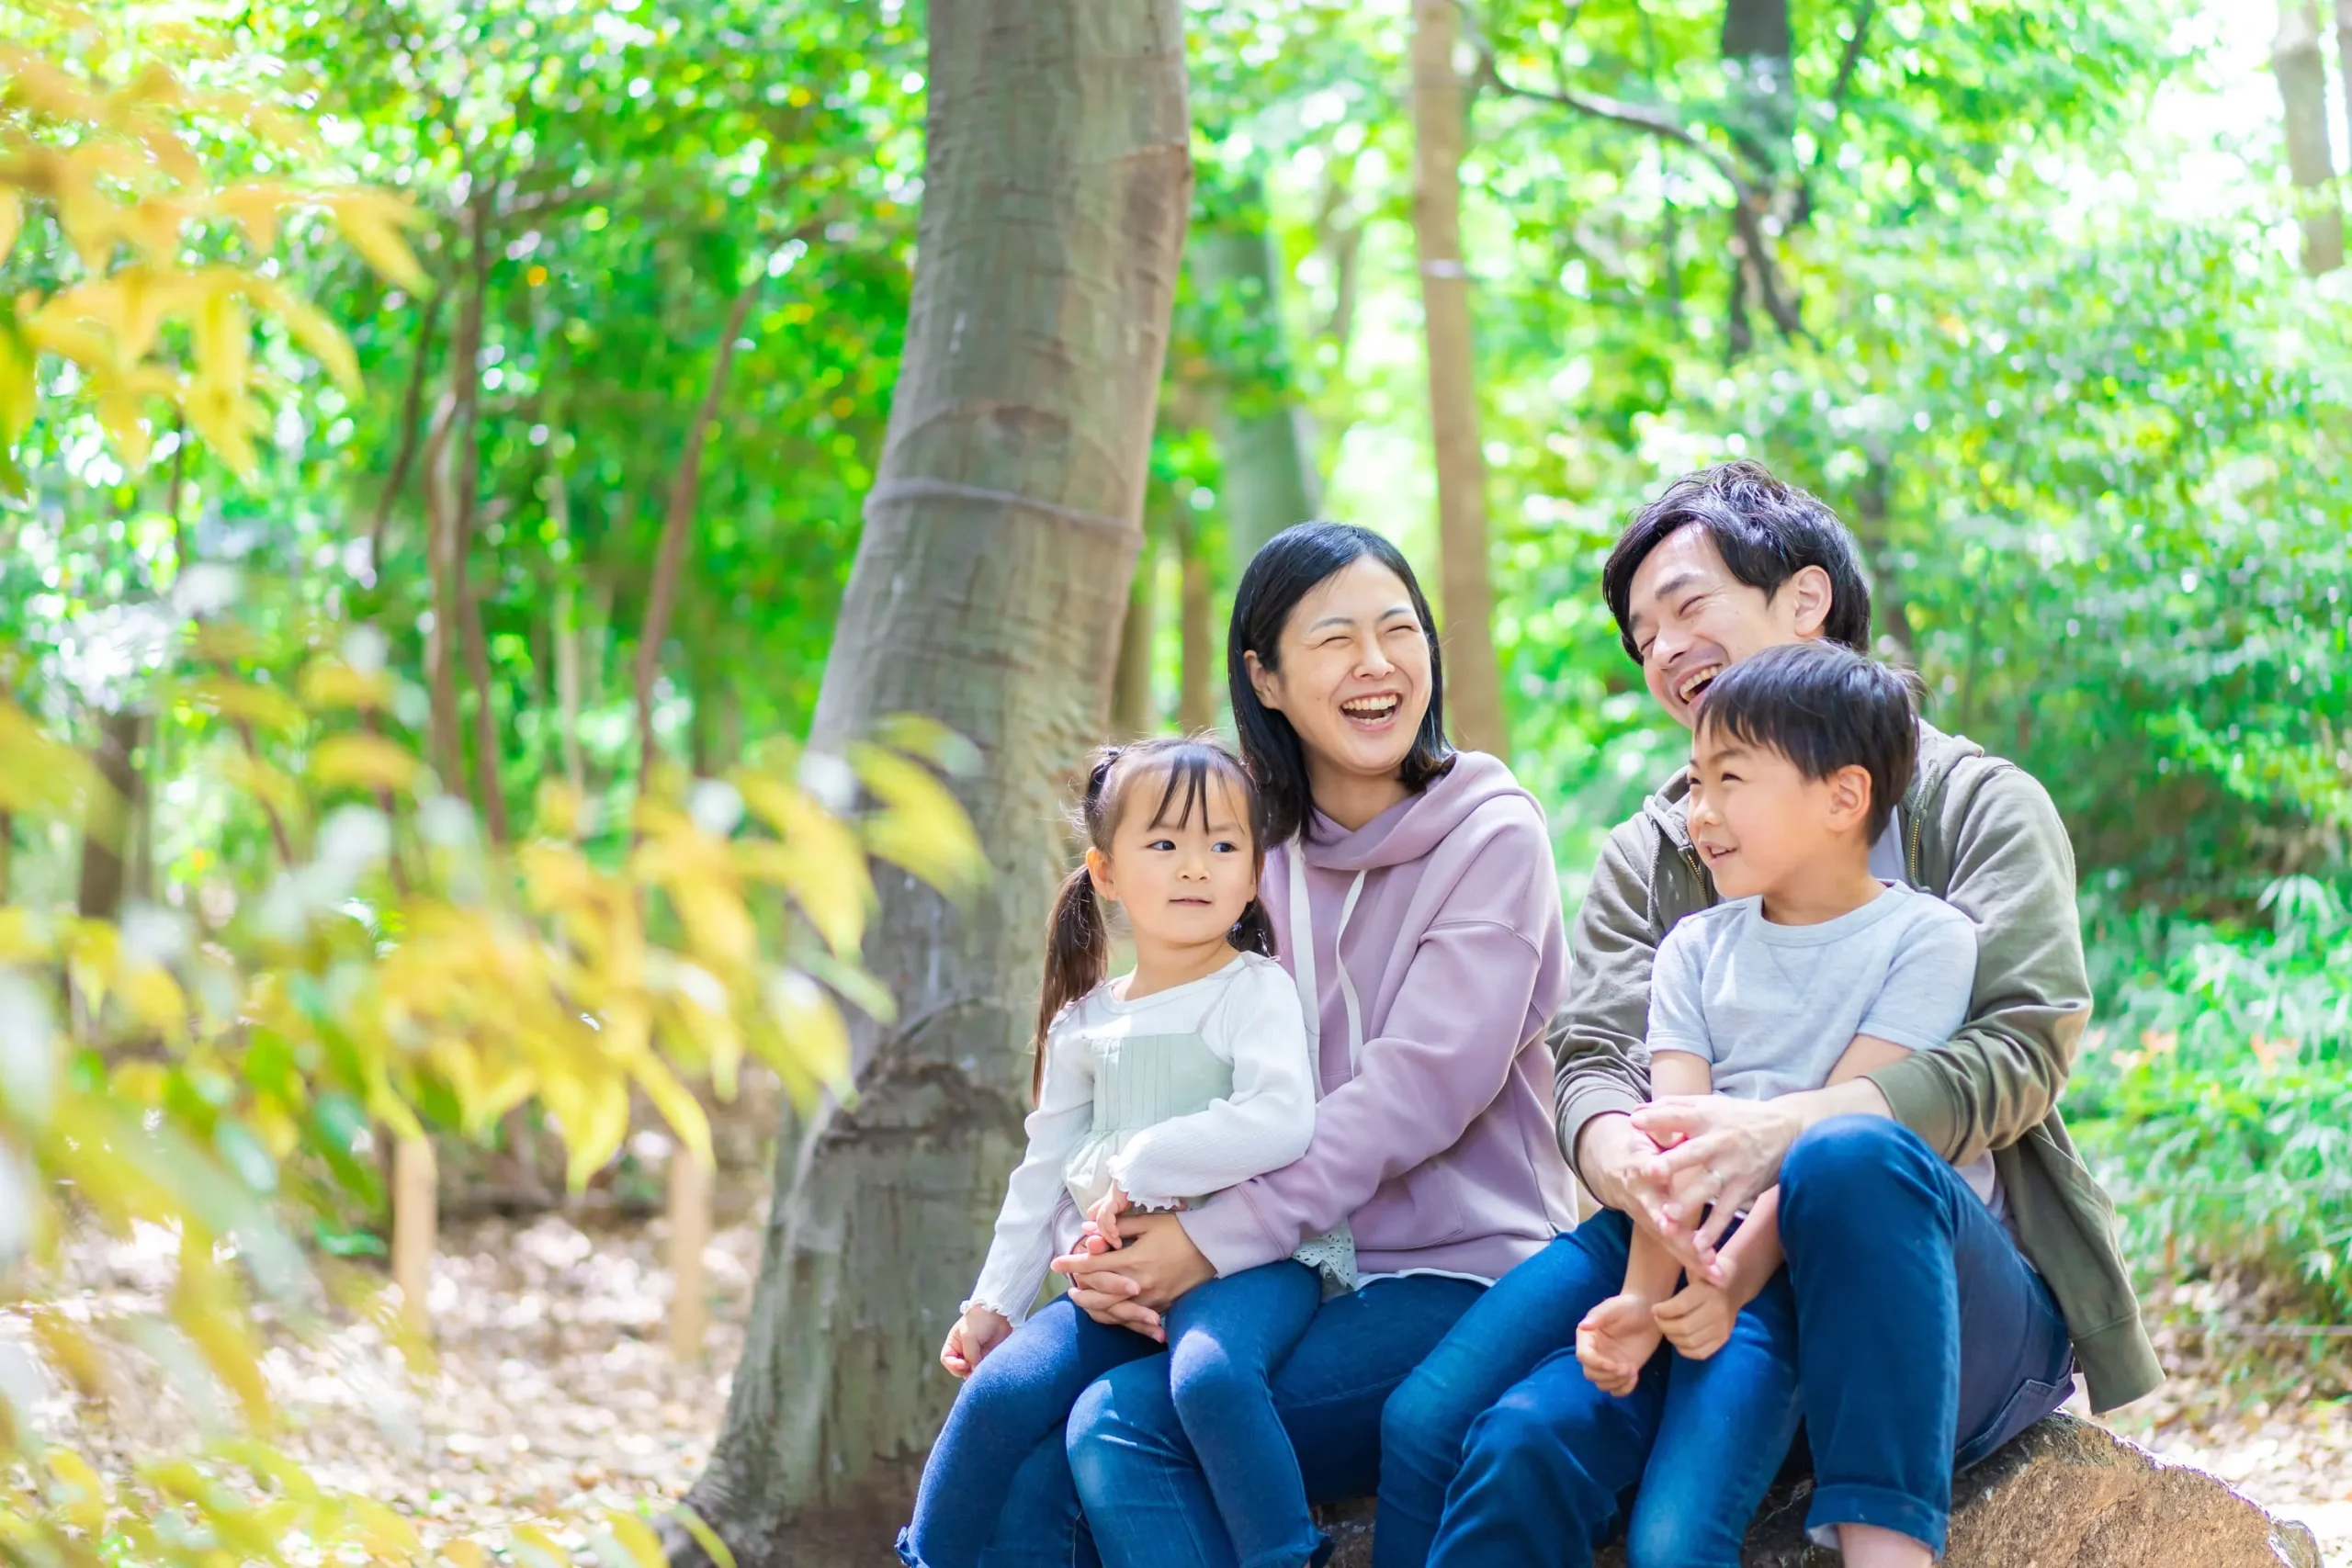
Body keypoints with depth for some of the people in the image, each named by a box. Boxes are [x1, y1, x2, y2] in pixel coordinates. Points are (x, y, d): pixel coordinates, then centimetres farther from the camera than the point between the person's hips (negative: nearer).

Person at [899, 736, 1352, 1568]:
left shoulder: (1254, 990, -2)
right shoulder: (1084, 1023, 16)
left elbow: (1282, 1124, -19)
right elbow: (1044, 1172, 23)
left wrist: (1141, 1165, -14)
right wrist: (994, 1299, 18)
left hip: (1246, 1256, -6)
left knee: (1207, 1373, -37)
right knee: (1000, 1390, -14)